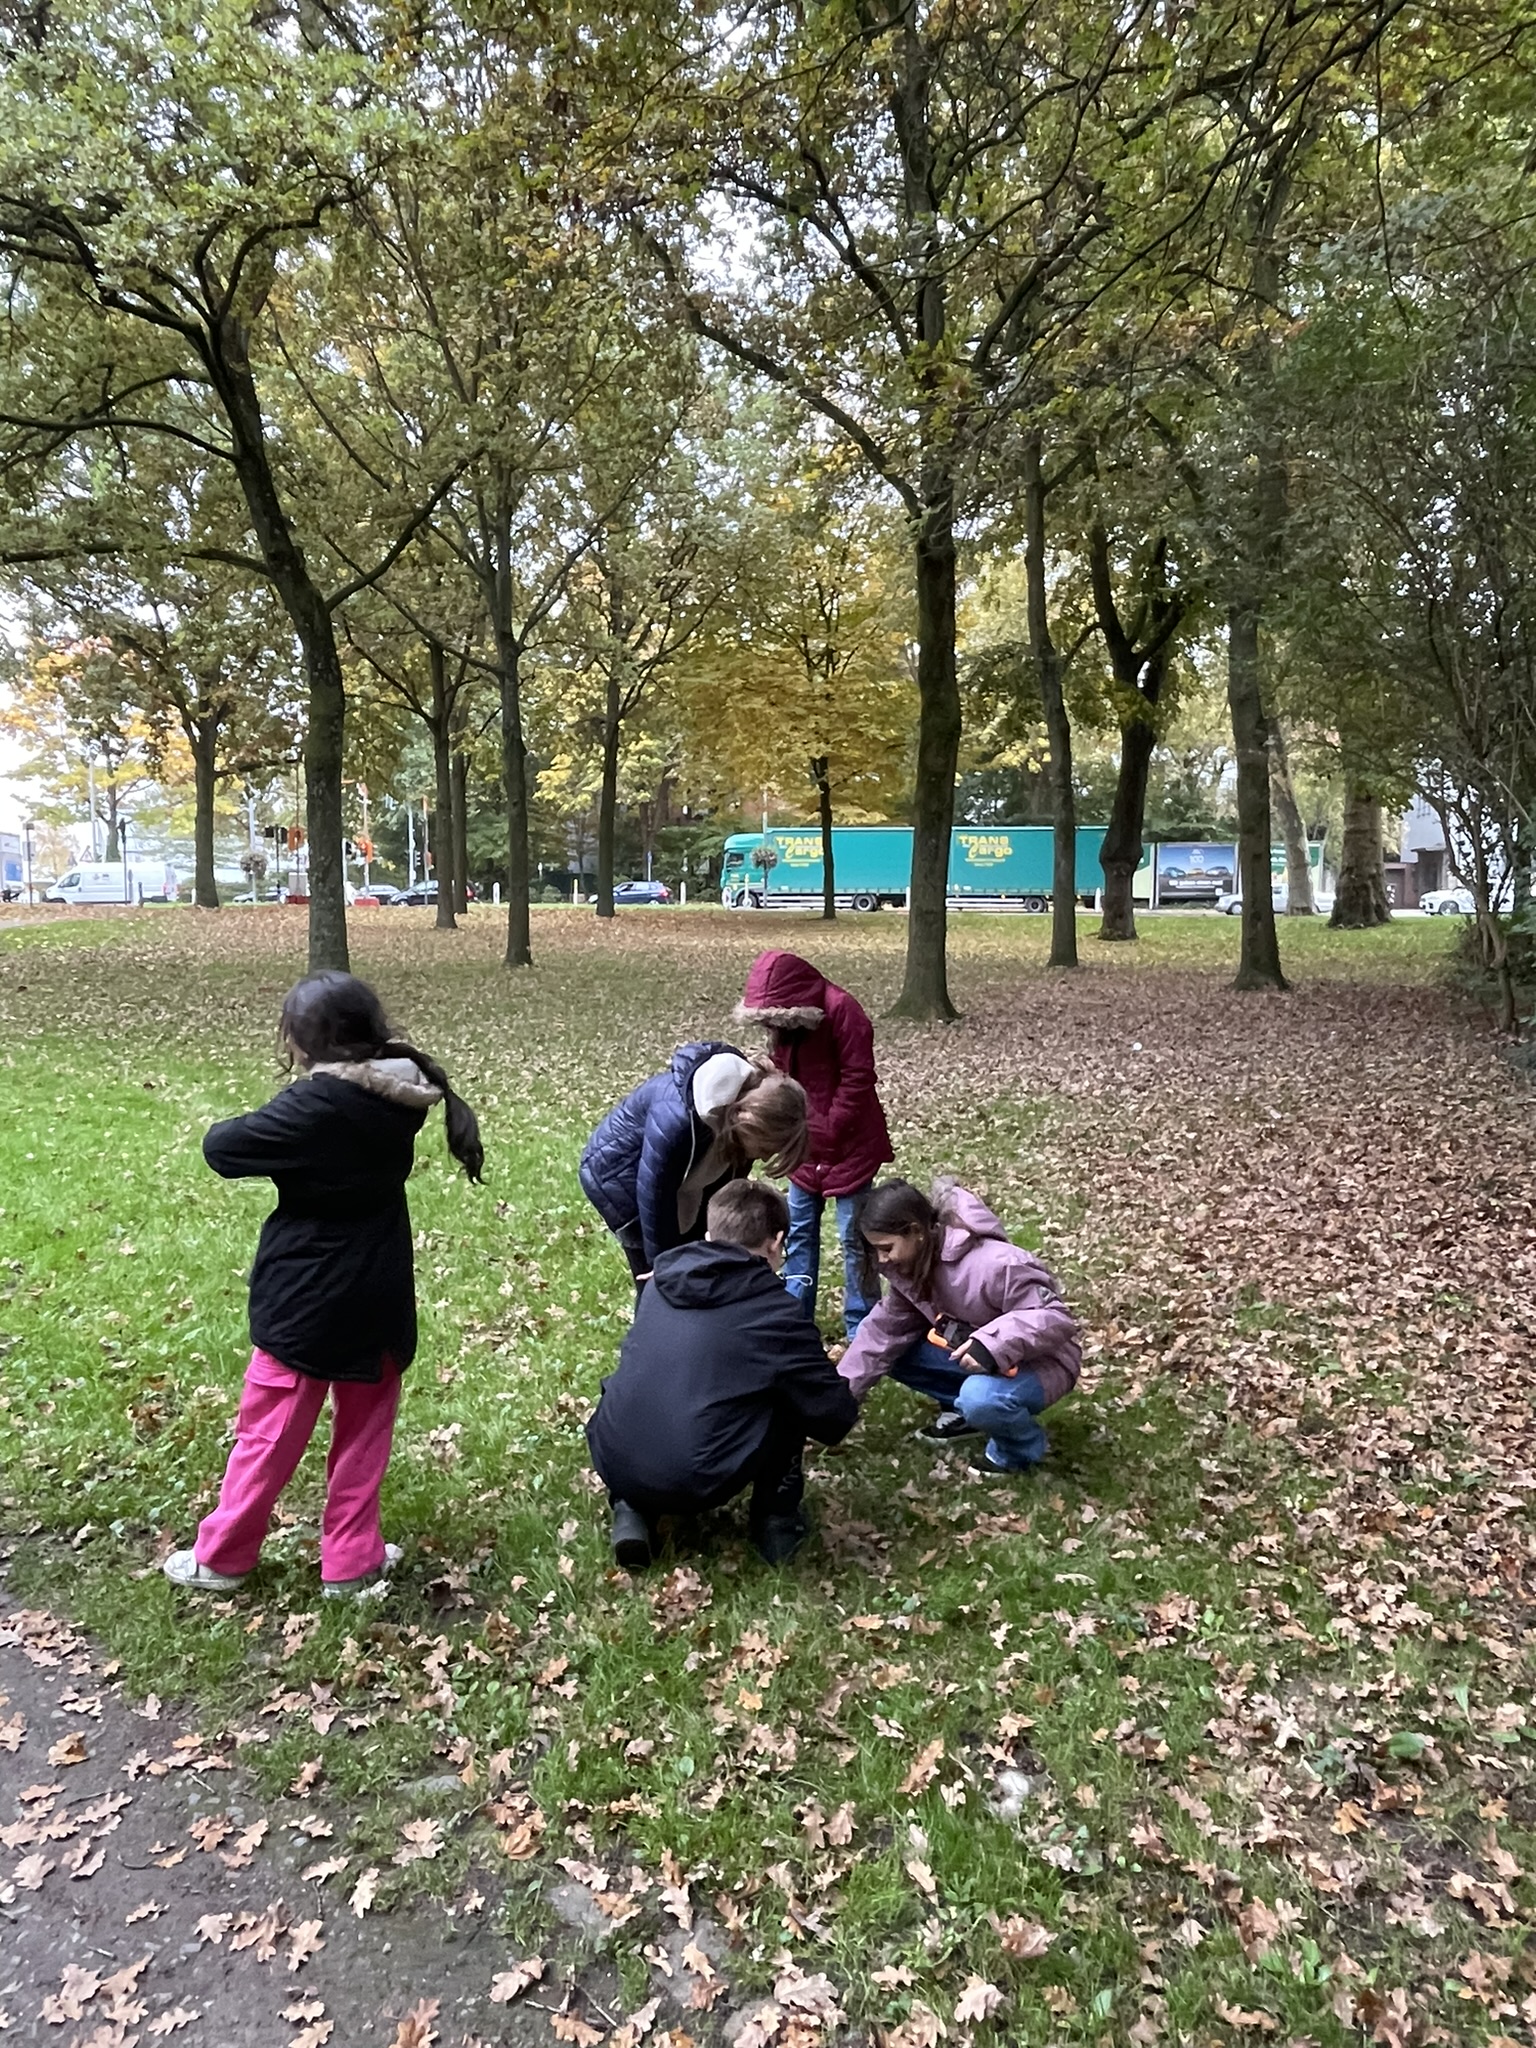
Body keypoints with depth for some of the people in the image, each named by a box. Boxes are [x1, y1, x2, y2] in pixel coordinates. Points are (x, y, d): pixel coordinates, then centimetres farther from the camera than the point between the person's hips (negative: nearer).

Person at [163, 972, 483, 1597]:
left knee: (270, 1432, 11)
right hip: (379, 1295, 5)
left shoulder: (312, 1107, -22)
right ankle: (351, 1558, 25)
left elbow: (221, 1147, -16)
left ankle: (222, 1555, 28)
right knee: (365, 1430, 16)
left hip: (306, 1298, -5)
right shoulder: (399, 1098, -4)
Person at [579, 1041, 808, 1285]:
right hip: (619, 1173, -7)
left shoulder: (746, 1102, -18)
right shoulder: (676, 1120, -41)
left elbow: (724, 1185, -4)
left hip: (677, 1182, 7)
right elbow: (654, 1199, -28)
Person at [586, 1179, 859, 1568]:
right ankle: (776, 1523, 17)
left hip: (611, 1465, 5)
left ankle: (632, 1512, 17)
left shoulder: (662, 1281, 9)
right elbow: (837, 1418, -1)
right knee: (794, 1399, 12)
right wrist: (837, 1387, 24)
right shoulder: (776, 1316, -7)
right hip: (694, 1486, -5)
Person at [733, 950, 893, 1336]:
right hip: (806, 1143, 7)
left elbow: (858, 1078, -19)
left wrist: (830, 1132, -17)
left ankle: (861, 1327, 10)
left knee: (853, 1235, -1)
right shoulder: (782, 1022, 2)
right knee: (799, 1229, 12)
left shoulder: (842, 1011, -20)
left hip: (850, 1144, -7)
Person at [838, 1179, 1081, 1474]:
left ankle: (1024, 1445, -4)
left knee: (980, 1398, -38)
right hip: (973, 1352, 8)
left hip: (1041, 1362, -7)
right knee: (897, 1353, -7)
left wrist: (993, 1344, -43)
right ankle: (965, 1409, 12)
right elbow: (885, 1328, -1)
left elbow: (1057, 1318, -29)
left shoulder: (994, 1265, -32)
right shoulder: (911, 1269, -6)